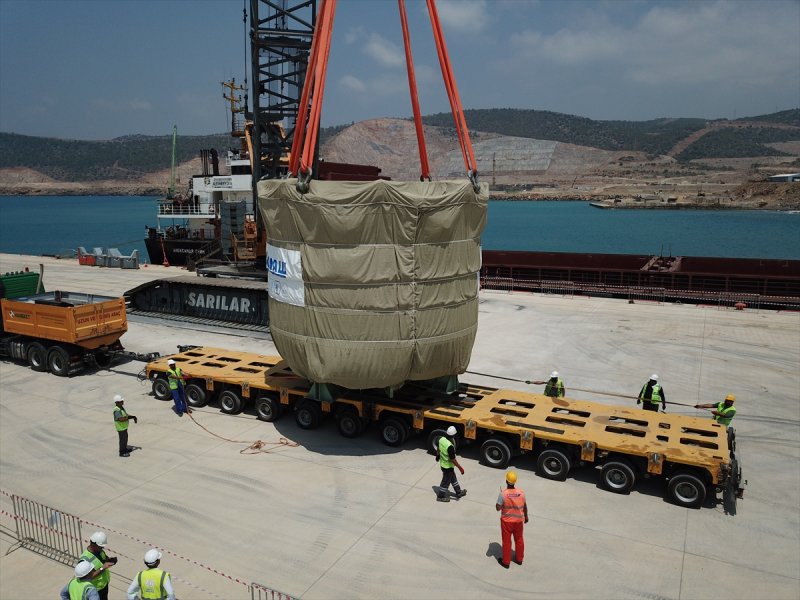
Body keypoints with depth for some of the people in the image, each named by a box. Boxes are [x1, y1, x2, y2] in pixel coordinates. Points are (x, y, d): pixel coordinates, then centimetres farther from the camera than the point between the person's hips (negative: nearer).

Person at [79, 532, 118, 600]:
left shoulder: (99, 550, -10)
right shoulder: (86, 559, -33)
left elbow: (106, 558, 6)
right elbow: (90, 577, -31)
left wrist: (111, 560, -16)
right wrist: (102, 568, -38)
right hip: (95, 589, -7)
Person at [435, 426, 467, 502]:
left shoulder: (441, 439, -13)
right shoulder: (450, 446, -37)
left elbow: (439, 449, 7)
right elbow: (453, 459, -29)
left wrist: (438, 455, 26)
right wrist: (460, 468, -18)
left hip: (442, 463, 8)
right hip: (448, 466, -8)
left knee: (453, 478, 25)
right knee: (446, 481, 14)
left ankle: (458, 492, 43)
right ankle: (441, 496, 32)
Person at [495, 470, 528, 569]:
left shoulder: (503, 494, -23)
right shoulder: (521, 493, -12)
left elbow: (498, 508, -18)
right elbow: (525, 507, 2)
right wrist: (526, 516, 19)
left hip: (506, 521, -3)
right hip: (519, 520, 3)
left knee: (506, 541, 13)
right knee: (519, 540, 22)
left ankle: (506, 562, 26)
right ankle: (519, 559, 38)